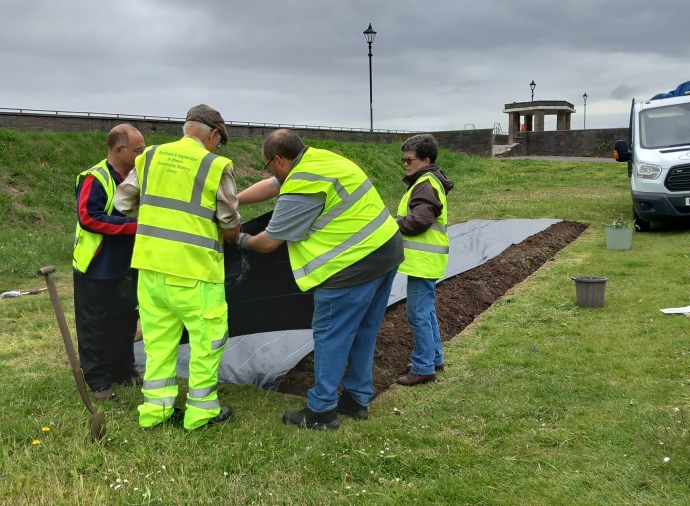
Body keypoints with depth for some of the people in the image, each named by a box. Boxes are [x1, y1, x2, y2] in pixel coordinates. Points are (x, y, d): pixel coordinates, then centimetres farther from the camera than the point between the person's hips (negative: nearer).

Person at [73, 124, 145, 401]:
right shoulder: (95, 179, -17)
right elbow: (88, 218, -26)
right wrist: (132, 225, -27)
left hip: (126, 267, 7)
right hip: (97, 268, -7)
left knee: (125, 321, 15)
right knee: (95, 327, 3)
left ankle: (124, 370, 29)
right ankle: (98, 380, 13)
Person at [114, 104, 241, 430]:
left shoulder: (149, 157, 7)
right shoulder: (216, 166, -8)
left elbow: (123, 203, 11)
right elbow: (230, 225, -4)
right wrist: (233, 236, 18)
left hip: (151, 264, 6)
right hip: (193, 269, -5)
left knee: (158, 337, 16)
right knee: (207, 338, 9)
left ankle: (155, 407, 23)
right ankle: (201, 409, 16)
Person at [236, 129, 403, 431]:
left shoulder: (300, 190, -18)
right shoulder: (318, 158, 10)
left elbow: (269, 243, -7)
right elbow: (270, 186, 23)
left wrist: (243, 241, 14)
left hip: (356, 264, -10)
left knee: (330, 335, 1)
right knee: (363, 332, 18)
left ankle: (321, 411, 11)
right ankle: (357, 399, 30)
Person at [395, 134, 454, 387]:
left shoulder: (426, 185, -16)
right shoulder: (427, 183, 17)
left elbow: (417, 222, -25)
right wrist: (397, 222, -1)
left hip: (424, 260, -11)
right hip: (424, 258, 11)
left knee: (419, 314, -6)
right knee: (426, 311, 19)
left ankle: (424, 368, 1)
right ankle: (434, 358, 29)